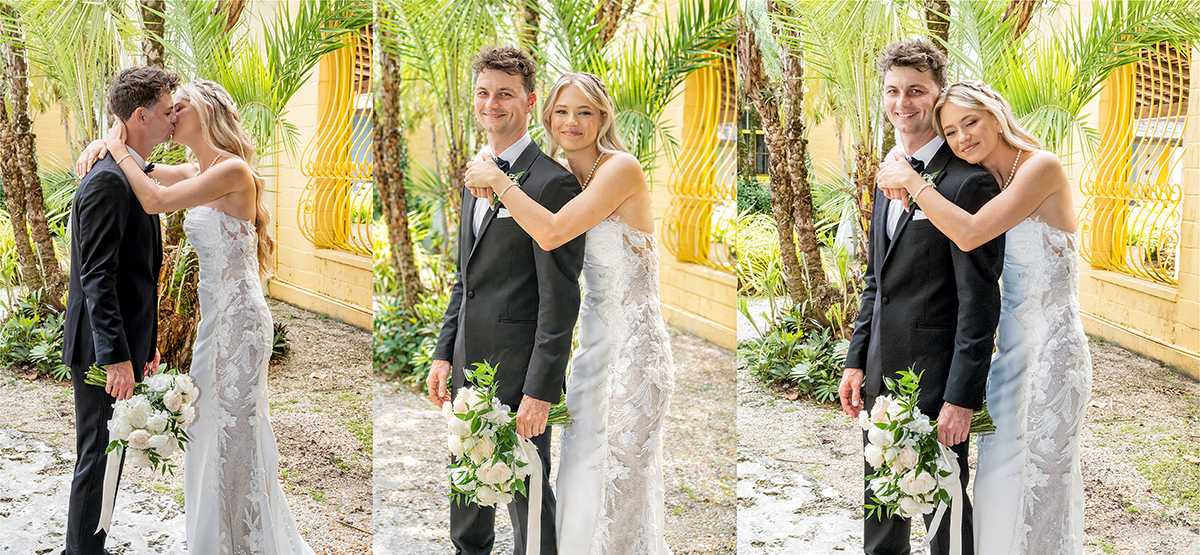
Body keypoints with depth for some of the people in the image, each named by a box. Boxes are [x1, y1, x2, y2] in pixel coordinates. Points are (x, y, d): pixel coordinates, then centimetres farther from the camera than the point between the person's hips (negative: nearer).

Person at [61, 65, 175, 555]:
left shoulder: (132, 177, 13)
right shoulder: (107, 182, -18)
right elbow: (96, 277, -23)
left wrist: (146, 343, 22)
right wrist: (117, 357, -26)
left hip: (124, 343, 10)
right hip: (104, 350, -10)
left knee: (104, 455, 17)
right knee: (99, 457, 0)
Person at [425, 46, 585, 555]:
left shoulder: (552, 182, -15)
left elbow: (560, 298, -17)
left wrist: (541, 390, -19)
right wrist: (445, 354, 12)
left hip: (518, 372, -8)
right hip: (468, 365, 8)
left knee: (526, 493, 3)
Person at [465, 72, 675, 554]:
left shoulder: (622, 168, -15)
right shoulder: (566, 180, 11)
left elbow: (551, 233, -24)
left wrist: (496, 181, -12)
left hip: (632, 345, -8)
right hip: (594, 342, 8)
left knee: (618, 486, -2)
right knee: (581, 478, 13)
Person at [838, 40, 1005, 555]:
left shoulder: (968, 183, -15)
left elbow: (980, 301, -17)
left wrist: (962, 398, -19)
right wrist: (856, 362, 14)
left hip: (934, 377, -8)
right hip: (881, 374, 8)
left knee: (943, 510, 4)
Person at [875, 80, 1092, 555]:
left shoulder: (1042, 167, -14)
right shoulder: (990, 183, 11)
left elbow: (970, 234, -24)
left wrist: (913, 182, -13)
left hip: (1050, 352, -8)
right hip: (1011, 350, 8)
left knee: (1040, 484, 1)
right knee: (1000, 484, 13)